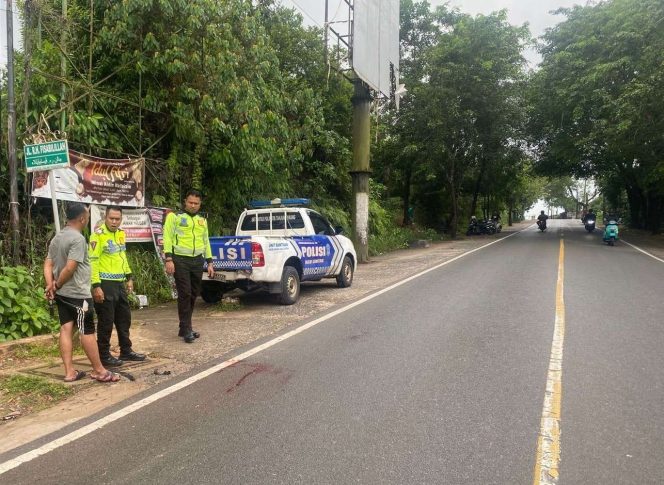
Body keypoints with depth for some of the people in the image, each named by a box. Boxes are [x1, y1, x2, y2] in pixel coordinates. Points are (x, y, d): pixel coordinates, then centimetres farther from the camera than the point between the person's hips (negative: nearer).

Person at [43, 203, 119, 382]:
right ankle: (99, 371, 7)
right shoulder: (78, 239, -17)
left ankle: (69, 372, 11)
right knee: (87, 332, -2)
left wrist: (50, 284, -1)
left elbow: (48, 264, 10)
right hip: (78, 294, -9)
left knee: (66, 329, 8)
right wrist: (56, 285, -8)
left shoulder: (56, 238, 13)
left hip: (62, 293, 9)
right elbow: (70, 268, -22)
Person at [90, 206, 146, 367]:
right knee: (106, 321, 0)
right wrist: (96, 286, -22)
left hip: (119, 283, 8)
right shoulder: (98, 234, -13)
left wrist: (129, 277, 18)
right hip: (105, 284, -8)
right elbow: (92, 261, -18)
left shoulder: (120, 233, 12)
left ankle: (126, 351, 27)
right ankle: (104, 355, 13)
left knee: (124, 318, 15)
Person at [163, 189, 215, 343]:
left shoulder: (202, 220, 16)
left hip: (197, 261, 6)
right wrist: (169, 259, -17)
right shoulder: (174, 216, -1)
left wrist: (209, 262, 14)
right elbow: (167, 238, -7)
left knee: (193, 295, 9)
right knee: (185, 294, -7)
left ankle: (185, 328, 20)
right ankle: (186, 330, 0)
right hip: (180, 260, -6)